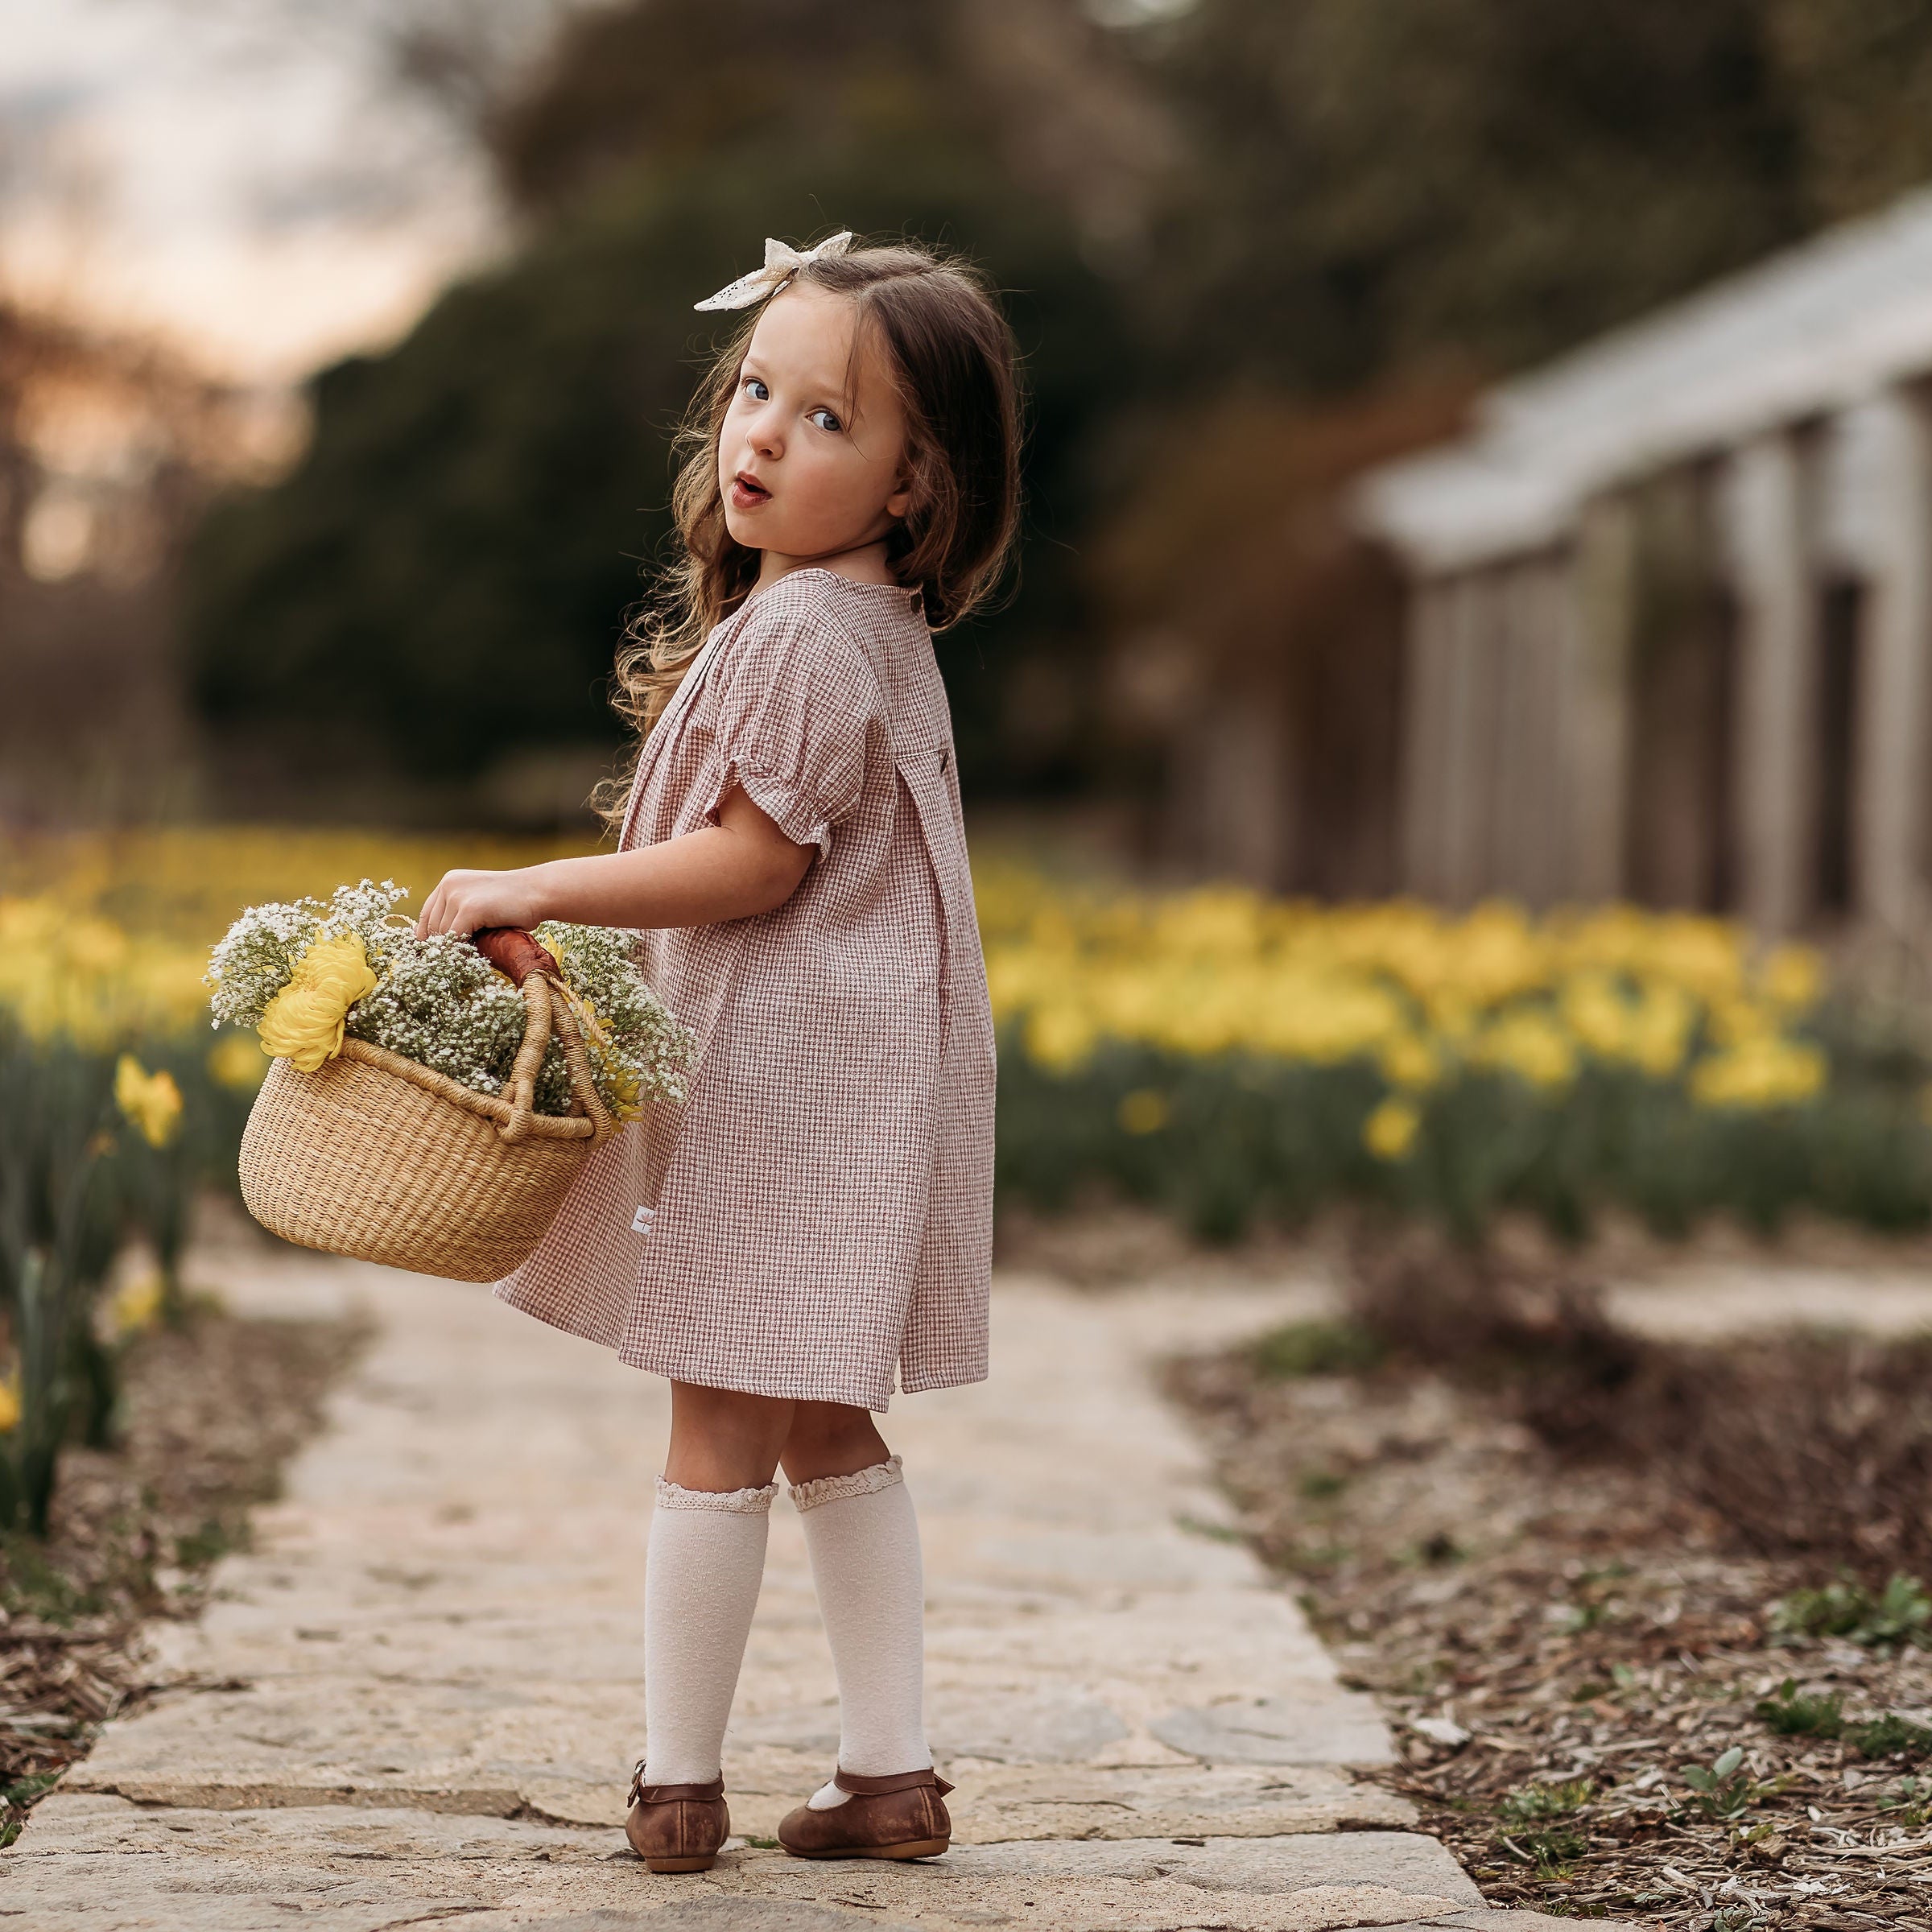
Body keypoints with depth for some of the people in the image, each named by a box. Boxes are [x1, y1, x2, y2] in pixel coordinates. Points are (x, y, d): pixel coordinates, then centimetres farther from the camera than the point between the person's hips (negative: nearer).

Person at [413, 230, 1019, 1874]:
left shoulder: (799, 635, -18)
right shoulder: (873, 624, 13)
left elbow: (751, 866, -19)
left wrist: (533, 893, -14)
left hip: (783, 1073, -11)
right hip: (843, 1067, 11)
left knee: (718, 1428, -2)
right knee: (827, 1433, 14)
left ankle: (678, 1781, 6)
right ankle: (890, 1771, 18)